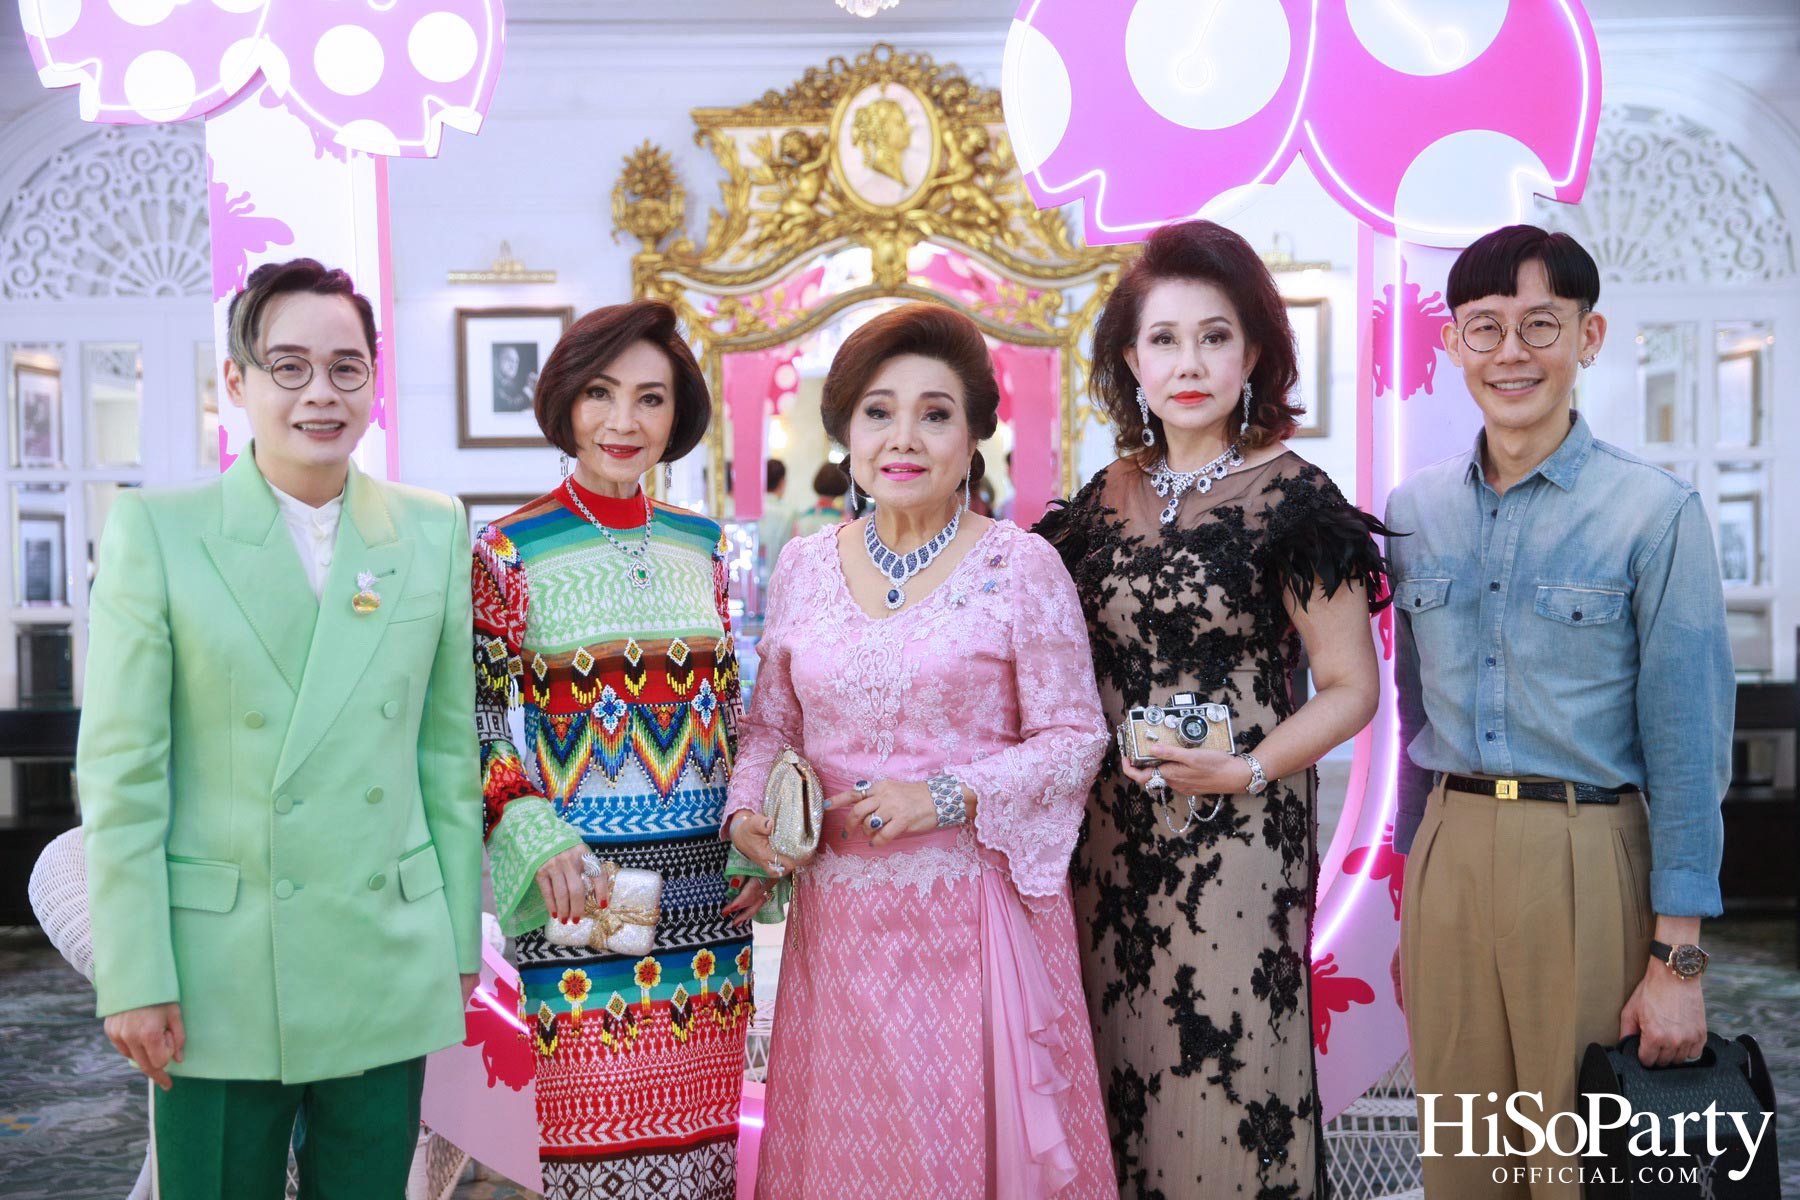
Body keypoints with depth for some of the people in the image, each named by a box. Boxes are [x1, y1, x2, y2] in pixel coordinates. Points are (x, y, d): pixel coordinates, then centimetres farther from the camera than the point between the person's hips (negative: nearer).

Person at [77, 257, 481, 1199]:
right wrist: (133, 979, -7)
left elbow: (448, 750, 7)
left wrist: (459, 943, 8)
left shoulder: (434, 532, 4)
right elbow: (119, 774, -5)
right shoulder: (154, 531, -4)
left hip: (389, 973, 3)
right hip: (217, 978, -2)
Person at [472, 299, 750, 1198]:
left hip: (702, 879, 4)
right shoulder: (509, 552, -4)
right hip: (579, 885, -4)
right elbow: (479, 729, -5)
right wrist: (534, 837, -18)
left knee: (699, 1127, 10)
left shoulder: (702, 546, 9)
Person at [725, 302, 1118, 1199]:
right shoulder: (803, 567, 6)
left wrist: (949, 797, -16)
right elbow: (771, 727, 14)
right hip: (840, 914, 3)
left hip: (975, 910, -3)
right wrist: (746, 813, -4)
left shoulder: (1021, 567, -5)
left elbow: (1074, 738, -4)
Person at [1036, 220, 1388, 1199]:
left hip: (1237, 837, -5)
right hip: (1110, 834, 5)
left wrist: (1245, 769, -17)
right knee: (1118, 1082, 12)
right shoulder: (1107, 496, 8)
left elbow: (1351, 689, -5)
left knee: (1223, 1083, 1)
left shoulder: (1291, 497, -6)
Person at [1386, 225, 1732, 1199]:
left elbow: (1688, 744, -7)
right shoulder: (1415, 511, 6)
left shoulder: (1655, 514, -7)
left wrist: (1678, 959, -9)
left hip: (1587, 863, -4)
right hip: (1449, 854, 4)